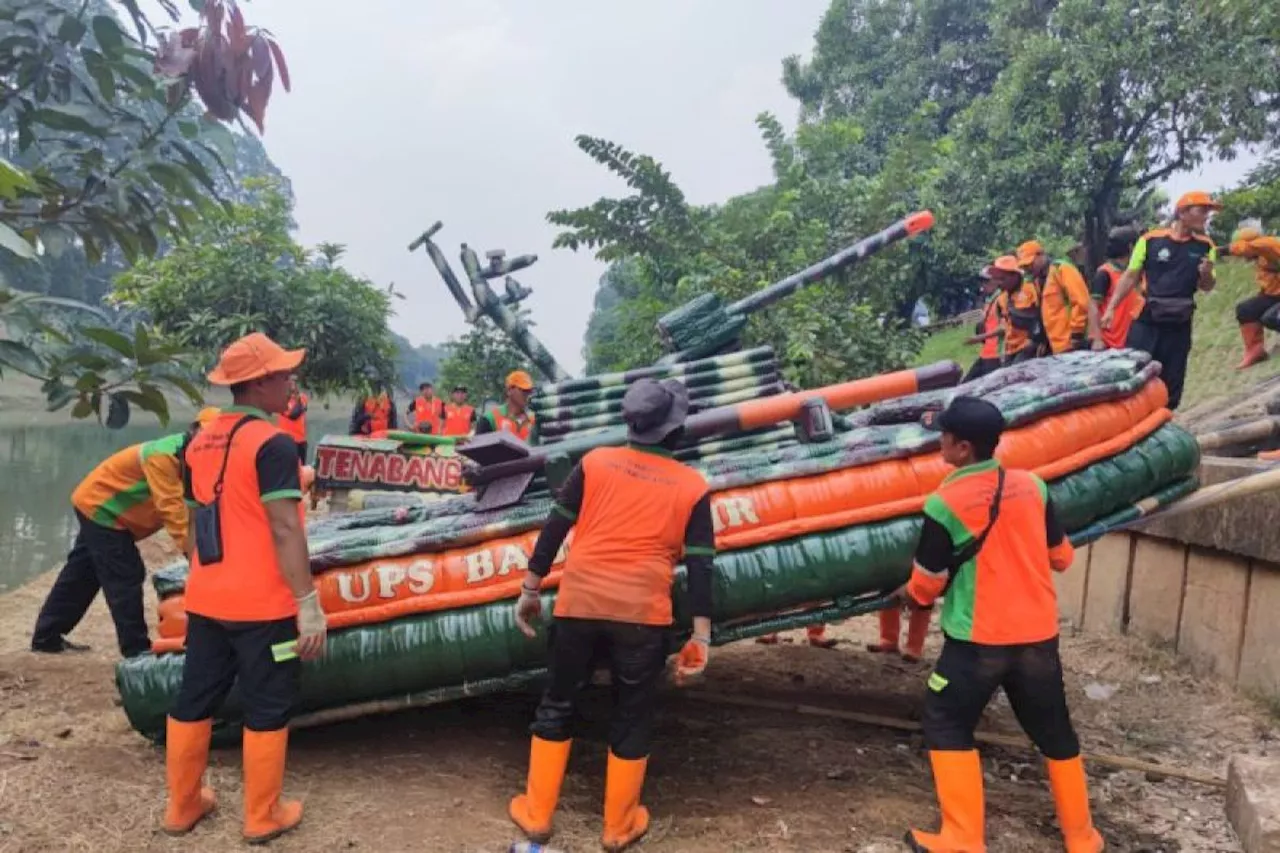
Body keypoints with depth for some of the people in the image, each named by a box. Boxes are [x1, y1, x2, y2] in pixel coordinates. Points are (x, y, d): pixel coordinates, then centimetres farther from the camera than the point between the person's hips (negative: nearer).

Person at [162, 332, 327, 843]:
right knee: (267, 710, 6)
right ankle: (262, 818, 17)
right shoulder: (272, 443, -16)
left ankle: (182, 807, 30)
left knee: (193, 702, 17)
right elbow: (284, 530, -21)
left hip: (205, 601, 7)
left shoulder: (200, 442, 8)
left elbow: (195, 522, 17)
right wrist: (308, 604, -18)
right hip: (261, 605, -7)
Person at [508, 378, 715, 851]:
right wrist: (701, 637, 2)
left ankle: (536, 814, 26)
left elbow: (554, 530, 3)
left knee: (557, 705, 18)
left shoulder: (595, 462, 5)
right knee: (632, 718, 15)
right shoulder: (692, 486, 3)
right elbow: (700, 566, -1)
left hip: (579, 602, 1)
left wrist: (529, 589, 11)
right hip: (643, 613, -1)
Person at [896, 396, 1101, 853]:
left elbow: (927, 583, -5)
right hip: (1039, 634, 5)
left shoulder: (945, 503, -14)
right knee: (1054, 730, 19)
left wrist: (910, 595, 17)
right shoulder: (1033, 486, 0)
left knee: (946, 725, 10)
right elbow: (1061, 558, 11)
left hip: (979, 638, -5)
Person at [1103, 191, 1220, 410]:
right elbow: (1130, 277, 1)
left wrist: (1206, 275, -12)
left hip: (1179, 326, 3)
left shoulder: (1206, 246, 4)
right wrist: (1111, 308, -4)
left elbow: (1207, 287, 11)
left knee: (1172, 382, 10)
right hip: (1146, 321, -3)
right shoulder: (1150, 240, -5)